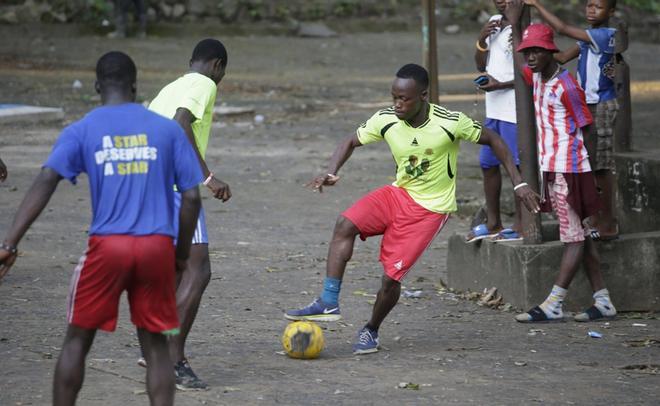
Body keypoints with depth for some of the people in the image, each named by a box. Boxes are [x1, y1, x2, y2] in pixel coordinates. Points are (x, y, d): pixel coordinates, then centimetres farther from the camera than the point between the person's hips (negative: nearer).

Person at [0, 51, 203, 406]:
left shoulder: (81, 131, 3)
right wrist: (182, 253, 16)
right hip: (157, 247, 1)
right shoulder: (167, 129, 7)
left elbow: (45, 183, -9)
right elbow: (191, 196, 4)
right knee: (155, 345, 9)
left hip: (107, 245, -1)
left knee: (77, 339, 12)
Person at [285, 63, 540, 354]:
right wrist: (331, 173, -14)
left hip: (430, 207, -4)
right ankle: (329, 303, -21)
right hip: (398, 193, 4)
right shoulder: (386, 120, -10)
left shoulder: (450, 123, -20)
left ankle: (371, 331, 16)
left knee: (392, 274, -12)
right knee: (345, 224, -23)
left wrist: (518, 183, -9)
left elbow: (491, 139, -6)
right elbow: (351, 142, 5)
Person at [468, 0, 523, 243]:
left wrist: (500, 85, -18)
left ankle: (520, 225, 5)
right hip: (494, 109, 9)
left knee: (517, 166, -2)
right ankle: (493, 224, 23)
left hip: (515, 111, -9)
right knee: (487, 163, 13)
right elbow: (481, 65, 16)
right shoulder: (494, 24, 13)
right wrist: (482, 39, 0)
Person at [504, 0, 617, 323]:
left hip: (568, 169, -9)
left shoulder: (566, 86, -14)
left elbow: (584, 128, -10)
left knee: (574, 237, -4)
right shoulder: (537, 79, 10)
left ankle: (553, 305, -10)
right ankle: (603, 301, 12)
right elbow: (521, 67, 32)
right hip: (550, 167, 9)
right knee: (579, 235, 9)